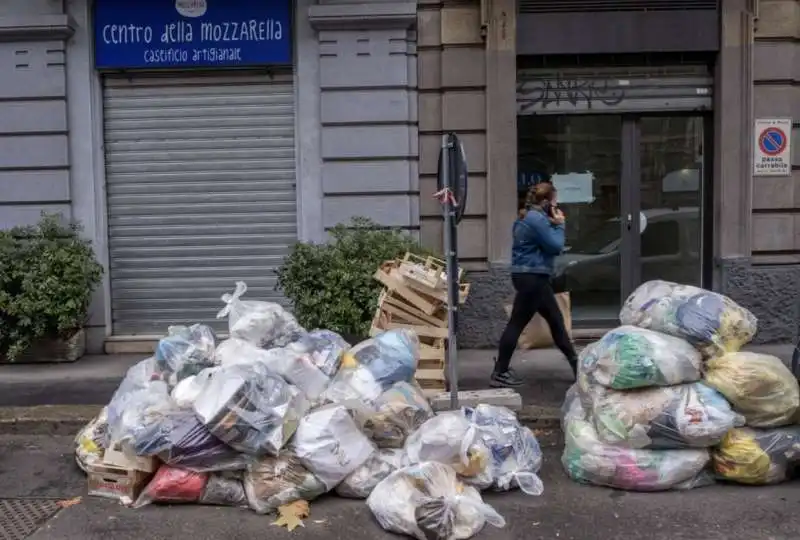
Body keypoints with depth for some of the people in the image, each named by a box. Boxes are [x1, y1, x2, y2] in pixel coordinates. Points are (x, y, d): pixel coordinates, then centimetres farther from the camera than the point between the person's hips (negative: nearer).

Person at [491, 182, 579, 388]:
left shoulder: (530, 217, 17)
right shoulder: (537, 219, -15)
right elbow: (556, 247, -15)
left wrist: (553, 225, 9)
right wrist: (559, 225, -1)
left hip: (533, 276, 11)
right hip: (531, 277, -11)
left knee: (556, 320, 15)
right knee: (517, 324, -6)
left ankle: (576, 365, 24)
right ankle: (499, 373, 0)